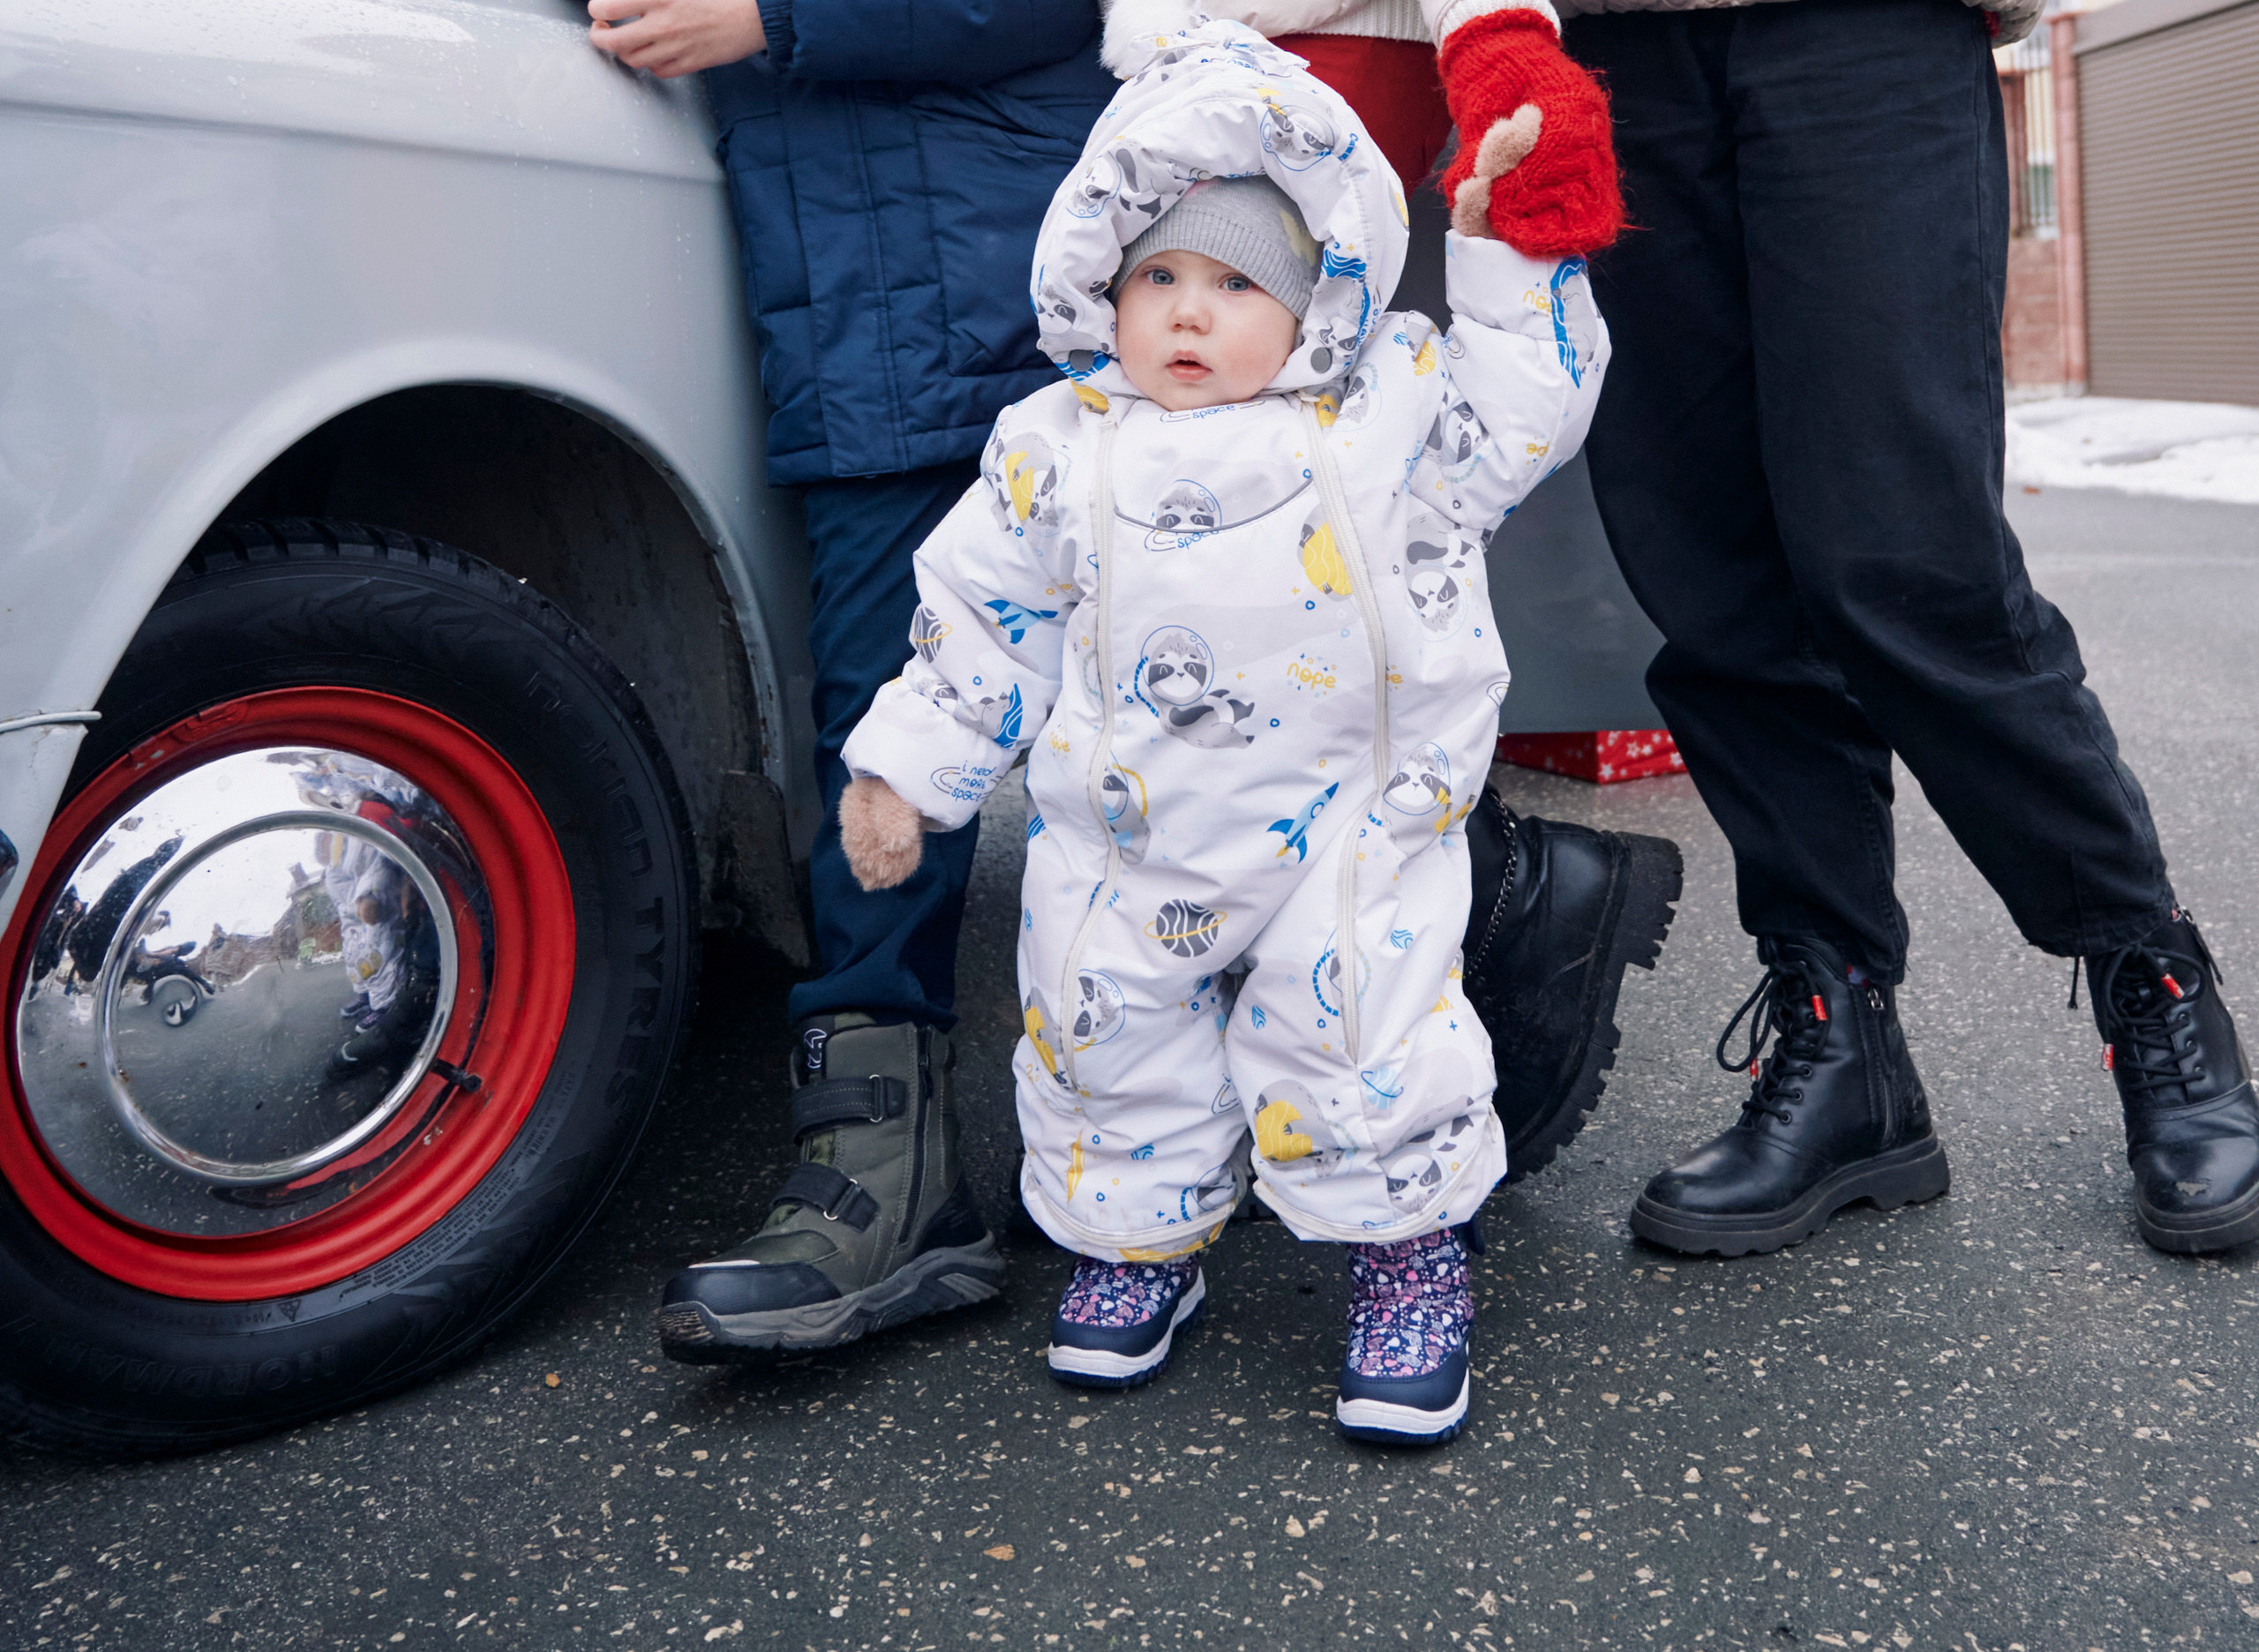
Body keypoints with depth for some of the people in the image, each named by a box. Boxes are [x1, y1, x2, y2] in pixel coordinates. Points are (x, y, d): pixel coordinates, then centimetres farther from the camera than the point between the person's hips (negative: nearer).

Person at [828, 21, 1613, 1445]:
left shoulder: (1398, 408, 1)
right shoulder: (1058, 448, 3)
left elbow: (1535, 393, 8)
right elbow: (984, 618, 8)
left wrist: (1512, 253, -1)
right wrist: (907, 769, 8)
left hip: (1350, 830, -2)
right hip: (1123, 841, 2)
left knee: (1366, 1034, -3)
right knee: (1117, 1055, 10)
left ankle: (1409, 1251, 20)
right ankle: (1141, 1235, 34)